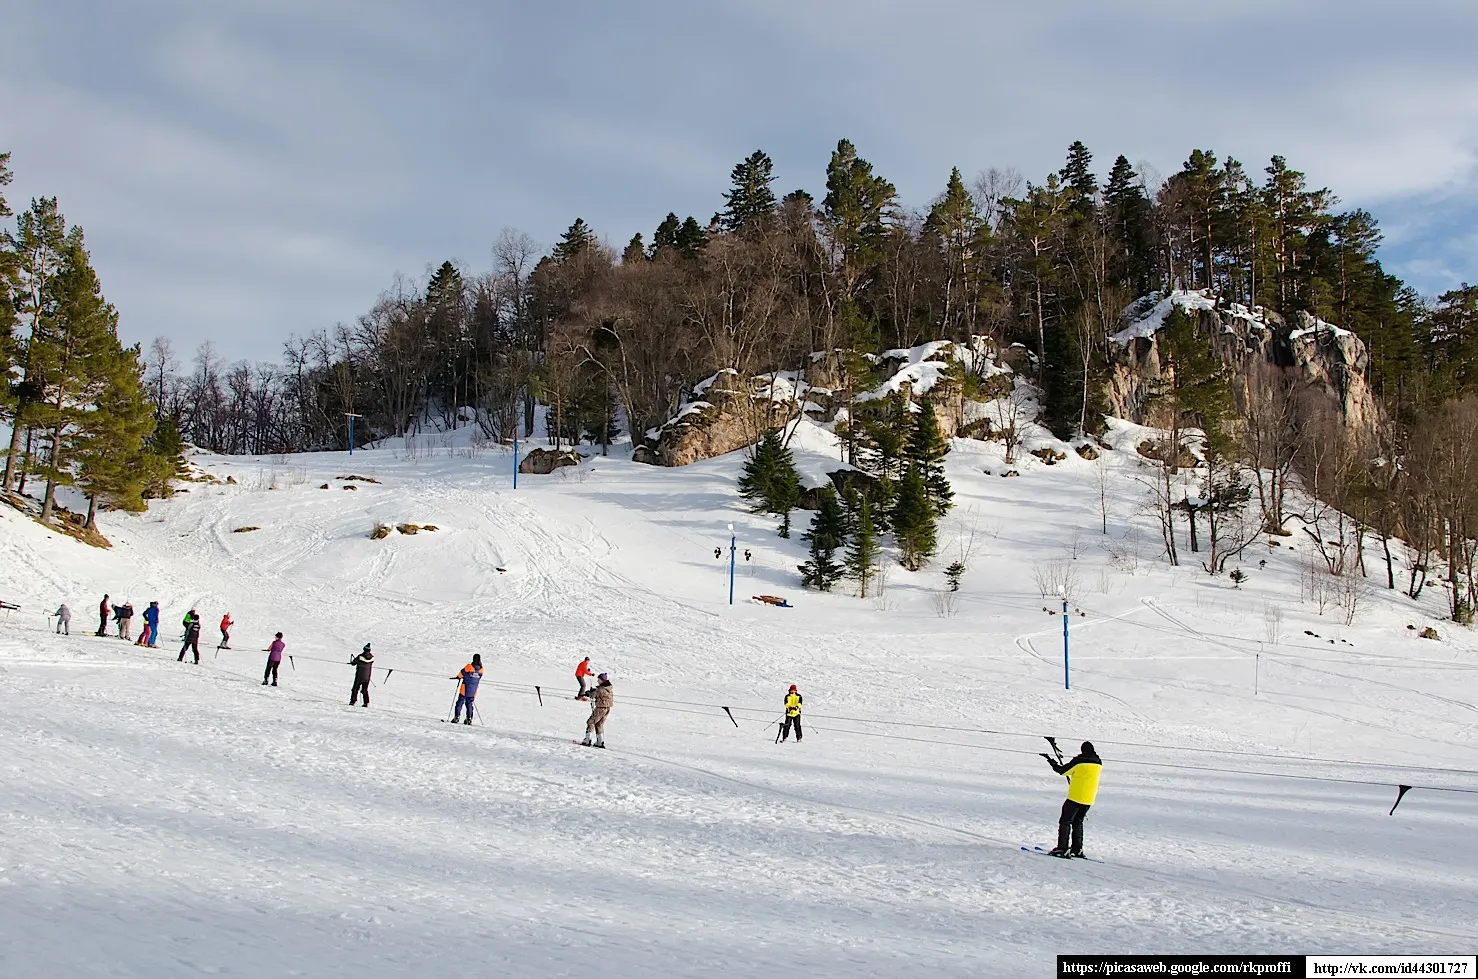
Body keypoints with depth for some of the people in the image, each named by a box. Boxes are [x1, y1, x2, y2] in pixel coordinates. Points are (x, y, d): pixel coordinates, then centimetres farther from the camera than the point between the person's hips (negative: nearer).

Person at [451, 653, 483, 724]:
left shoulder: (469, 667, -16)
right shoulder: (481, 669, -3)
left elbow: (462, 673, -5)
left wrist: (458, 677, 18)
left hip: (465, 689, -4)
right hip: (473, 691, 4)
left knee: (460, 702, 4)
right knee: (469, 704, 16)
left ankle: (457, 717, -2)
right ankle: (469, 719, 14)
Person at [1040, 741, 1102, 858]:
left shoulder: (1079, 760, -12)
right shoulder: (1098, 762, 5)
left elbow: (1062, 771, -8)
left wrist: (1049, 759, 4)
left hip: (1075, 797, -6)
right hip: (1089, 800, 6)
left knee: (1065, 821, -1)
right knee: (1078, 822, 19)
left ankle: (1062, 848, -9)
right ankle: (1077, 849, 17)